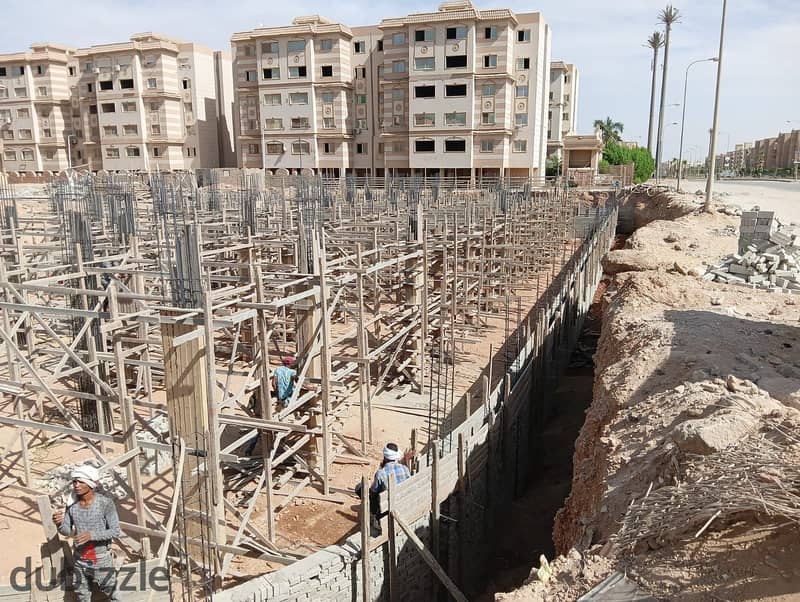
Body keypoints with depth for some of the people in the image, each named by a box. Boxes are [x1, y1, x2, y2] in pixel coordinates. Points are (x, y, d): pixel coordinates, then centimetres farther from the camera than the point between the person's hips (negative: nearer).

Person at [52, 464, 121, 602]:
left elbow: (115, 531, -18)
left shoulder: (105, 503, -20)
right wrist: (59, 523, -21)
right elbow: (66, 531, 0)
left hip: (101, 561, -4)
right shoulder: (72, 503, -6)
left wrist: (91, 535, -32)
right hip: (80, 561, 4)